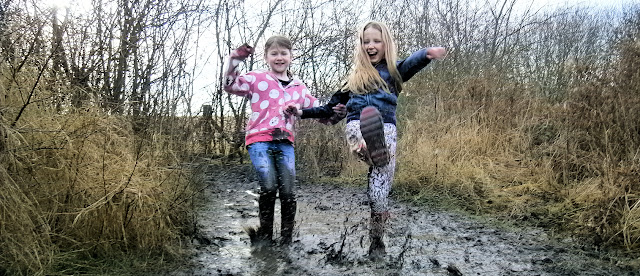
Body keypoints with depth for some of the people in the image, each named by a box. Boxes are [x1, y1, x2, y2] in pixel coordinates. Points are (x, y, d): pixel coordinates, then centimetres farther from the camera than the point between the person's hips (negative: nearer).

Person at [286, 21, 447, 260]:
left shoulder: (394, 70, 16)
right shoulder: (355, 77, 25)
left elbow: (411, 63, -9)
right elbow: (331, 107, 32)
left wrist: (428, 54, -32)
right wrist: (302, 112, 22)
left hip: (385, 130, -2)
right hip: (356, 126, 3)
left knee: (378, 195, -9)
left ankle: (376, 242, 7)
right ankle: (372, 150, -70)